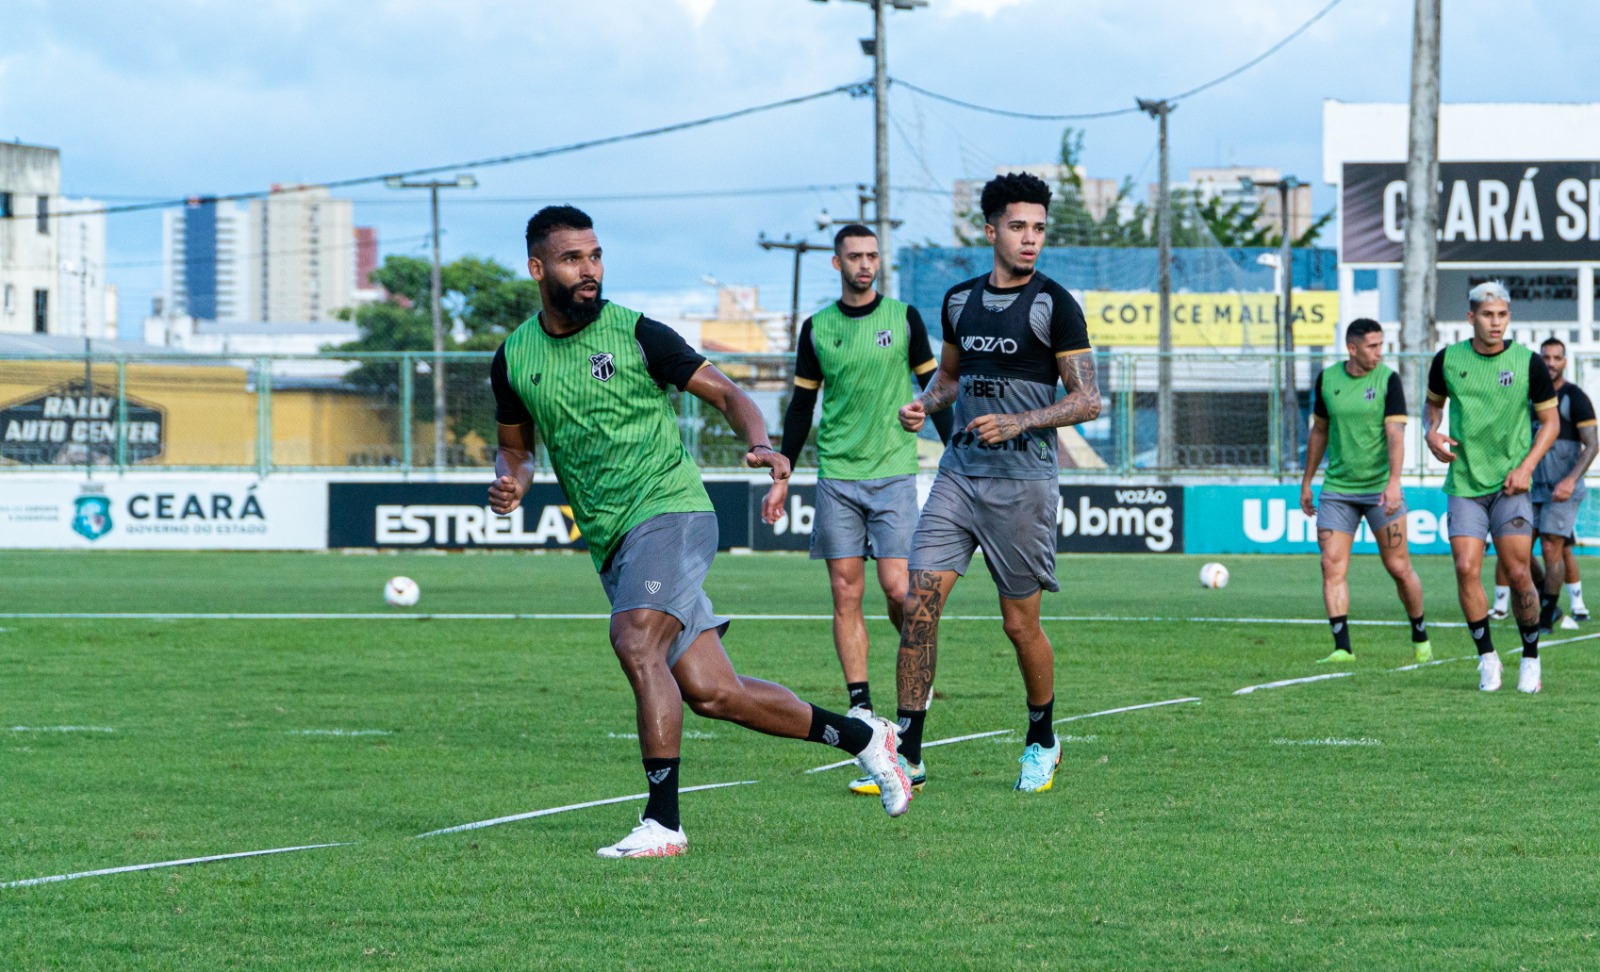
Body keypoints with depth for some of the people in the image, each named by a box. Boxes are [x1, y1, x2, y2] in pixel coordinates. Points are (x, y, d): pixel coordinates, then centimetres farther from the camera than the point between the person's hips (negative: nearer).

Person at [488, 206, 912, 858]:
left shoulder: (636, 334, -3)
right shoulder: (514, 359, 8)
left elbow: (726, 393, 2)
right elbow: (515, 445, 23)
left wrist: (760, 445, -17)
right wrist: (510, 481, 0)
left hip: (669, 510, -5)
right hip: (612, 547, 5)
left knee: (636, 647, -28)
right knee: (711, 692, 1)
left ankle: (662, 824, -25)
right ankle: (862, 737, 19)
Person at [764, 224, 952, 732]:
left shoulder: (903, 318, 3)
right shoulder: (817, 328, 7)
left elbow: (933, 387, 8)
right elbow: (801, 406, 13)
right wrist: (781, 476, 9)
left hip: (894, 472, -2)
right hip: (836, 475, 2)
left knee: (897, 587, -10)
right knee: (846, 593, -2)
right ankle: (860, 706, 0)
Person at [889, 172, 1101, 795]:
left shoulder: (1055, 305, -5)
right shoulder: (959, 300, 11)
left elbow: (1087, 400, -6)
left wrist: (1019, 422, -19)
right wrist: (925, 405, 4)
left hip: (1022, 479, -4)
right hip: (958, 472, 4)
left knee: (1020, 622, 2)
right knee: (919, 604, -7)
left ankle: (1041, 743, 25)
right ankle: (906, 755, -5)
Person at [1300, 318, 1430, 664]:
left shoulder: (1387, 380, -7)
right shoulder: (1327, 379, 4)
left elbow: (1396, 434, -14)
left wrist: (1394, 482, -27)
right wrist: (1307, 482, 17)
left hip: (1380, 488, -3)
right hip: (1337, 489, 3)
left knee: (1399, 567, 1)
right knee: (1332, 566, -7)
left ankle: (1420, 638, 20)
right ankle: (1342, 647, -6)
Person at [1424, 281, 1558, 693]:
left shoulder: (1528, 362, -4)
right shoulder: (1448, 360, 1)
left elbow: (1550, 421, 4)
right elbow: (1434, 401, 20)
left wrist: (1526, 466, -9)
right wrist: (1432, 432, -1)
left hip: (1510, 485, -1)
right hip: (1464, 484, 1)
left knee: (1518, 573, -6)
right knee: (1466, 569, -10)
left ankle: (1531, 660, 12)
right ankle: (1487, 659, 6)